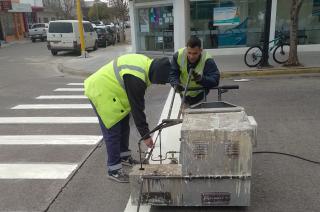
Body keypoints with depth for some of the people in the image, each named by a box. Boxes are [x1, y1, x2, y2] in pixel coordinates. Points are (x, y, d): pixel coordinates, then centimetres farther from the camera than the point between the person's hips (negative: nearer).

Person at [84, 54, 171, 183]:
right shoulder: (136, 78, -33)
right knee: (113, 132, -7)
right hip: (101, 93, -10)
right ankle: (114, 170, 4)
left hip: (109, 89, 10)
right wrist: (145, 135, -19)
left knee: (124, 127, 16)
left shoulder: (146, 62, -6)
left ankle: (124, 157, 34)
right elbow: (137, 108, -27)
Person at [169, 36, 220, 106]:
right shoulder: (178, 55, -21)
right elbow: (172, 74, -13)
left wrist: (201, 79, -55)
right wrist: (175, 84, -35)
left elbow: (215, 80, -36)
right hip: (182, 92, 3)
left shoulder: (207, 60, -30)